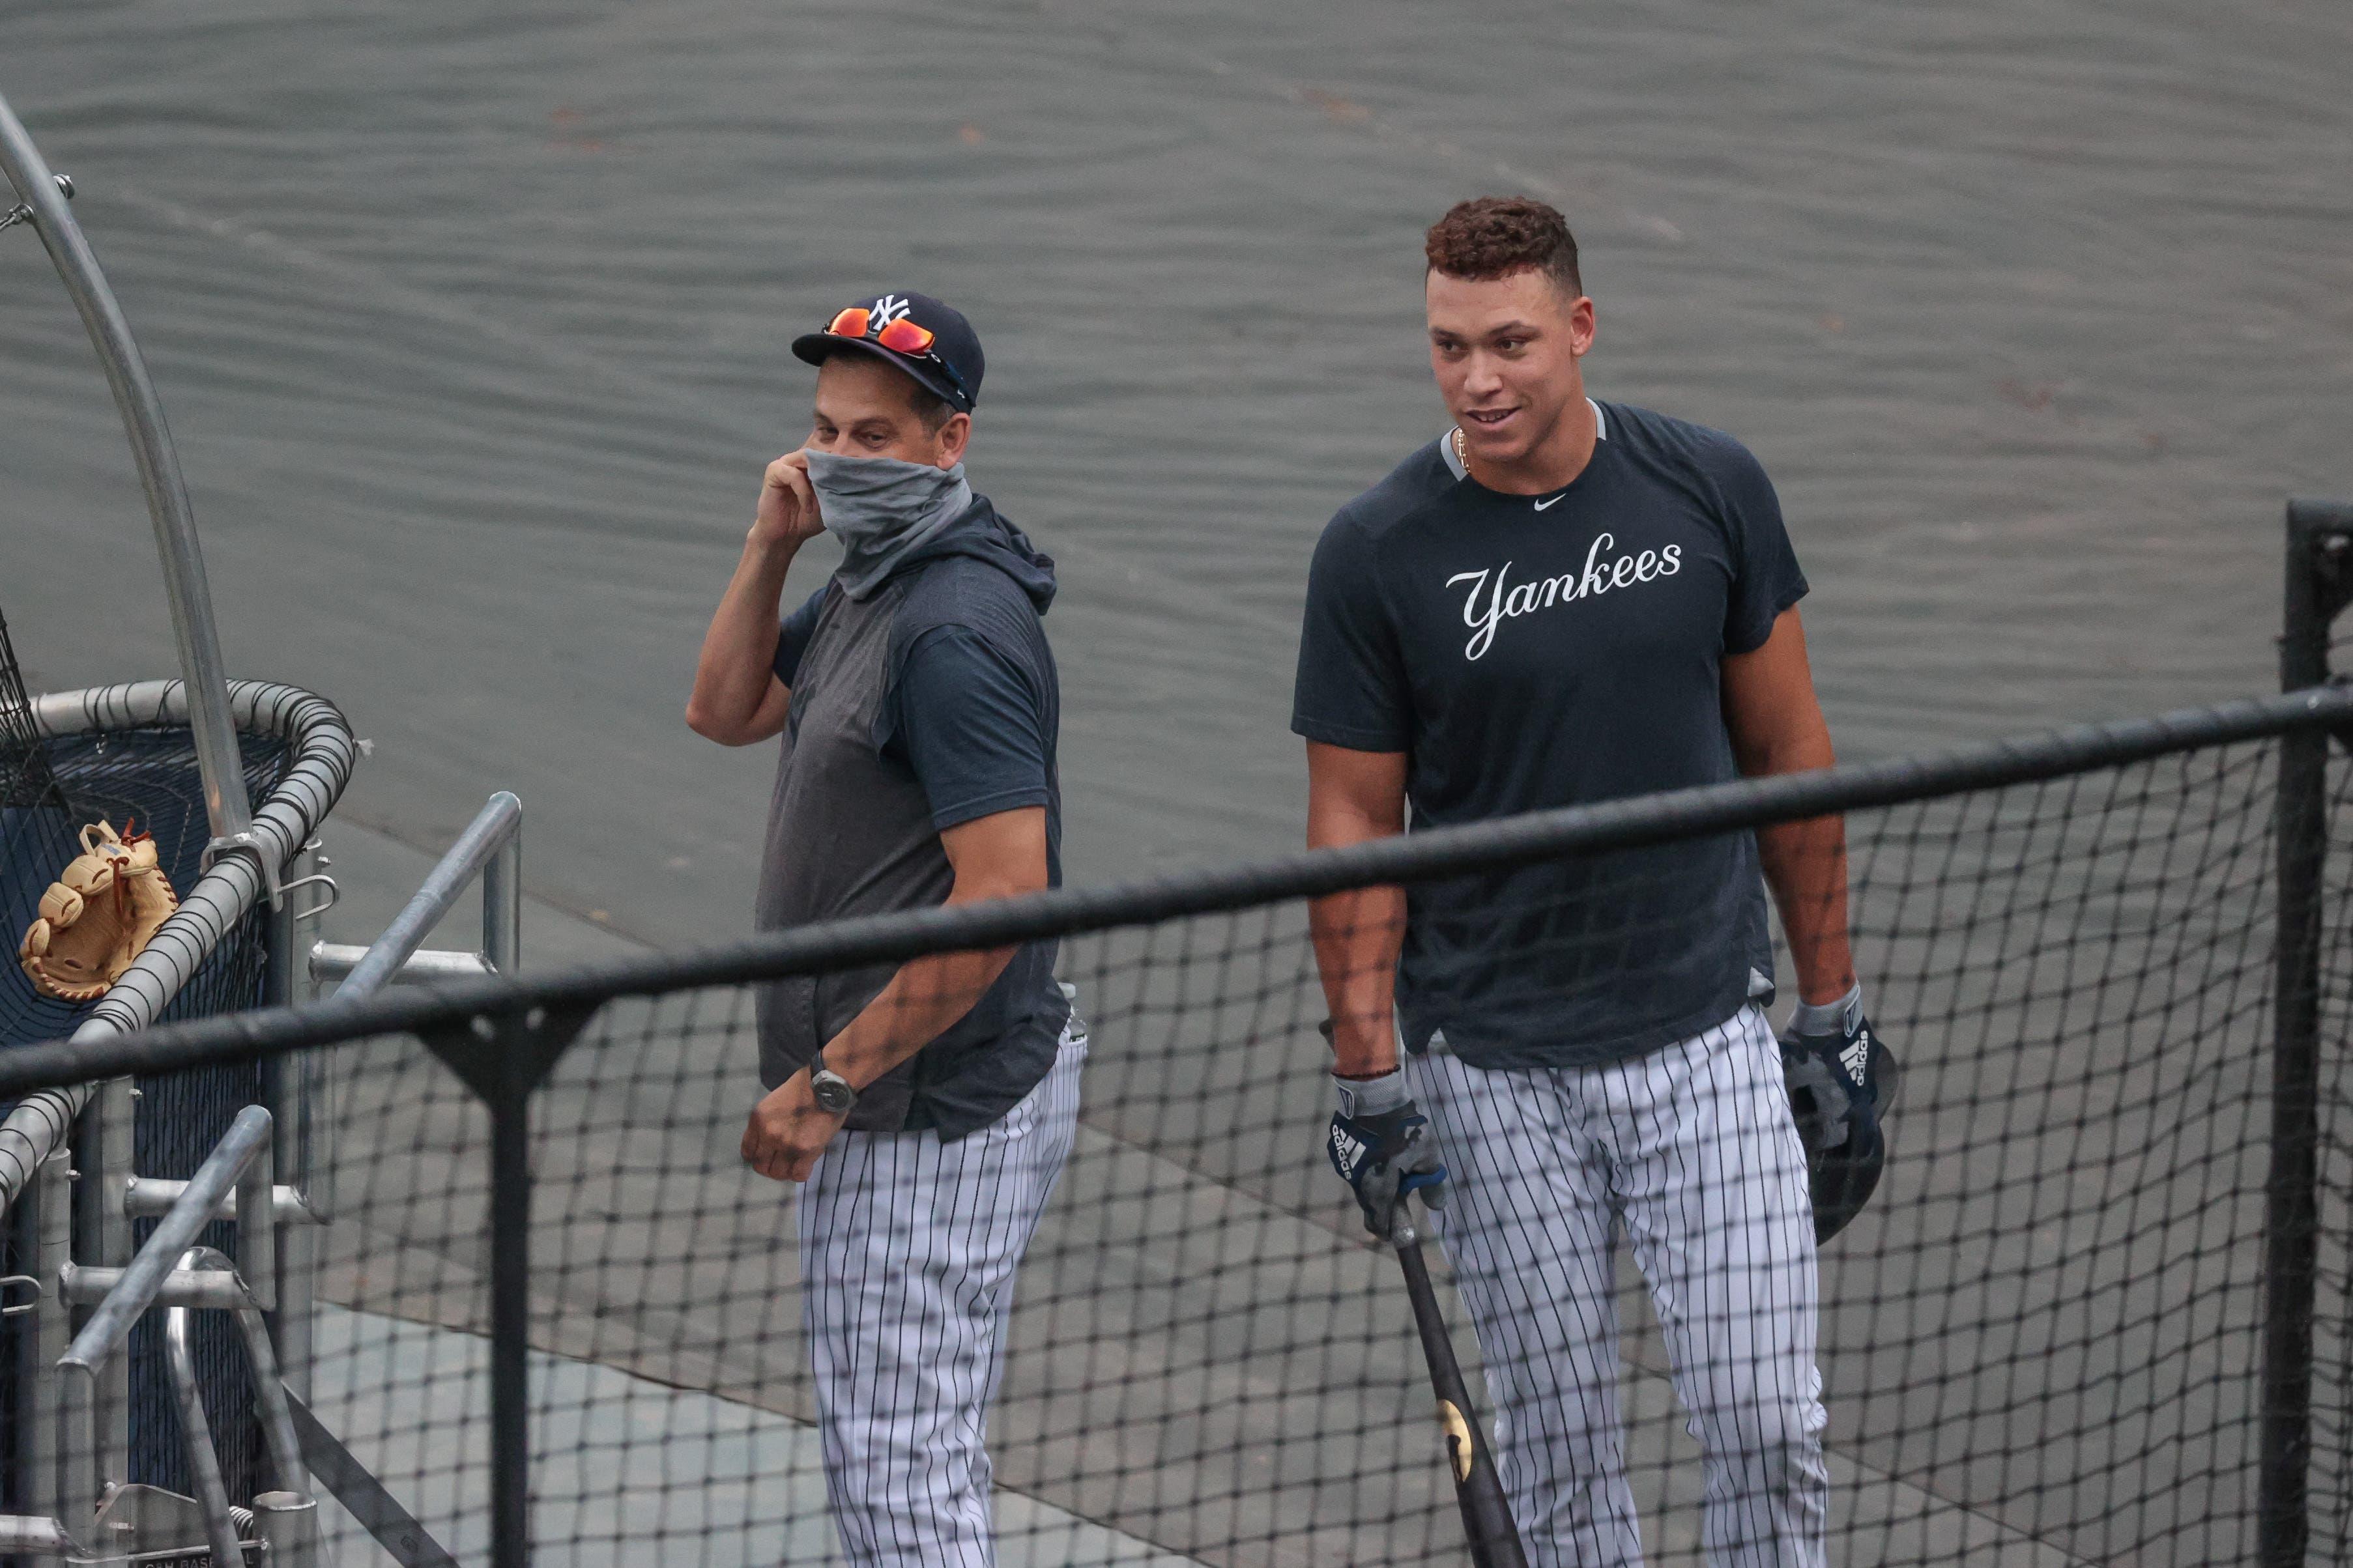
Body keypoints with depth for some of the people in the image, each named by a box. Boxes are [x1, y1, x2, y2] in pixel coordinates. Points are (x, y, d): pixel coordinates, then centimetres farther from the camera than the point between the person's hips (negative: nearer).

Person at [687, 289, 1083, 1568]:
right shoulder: (866, 585, 11)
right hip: (883, 1106, 11)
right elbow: (726, 711, 23)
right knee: (873, 1455, 19)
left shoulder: (957, 632, -22)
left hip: (934, 1114, -11)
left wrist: (829, 1082, -22)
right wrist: (771, 543, 5)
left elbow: (1003, 895, -26)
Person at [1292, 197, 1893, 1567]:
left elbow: (1787, 749, 6)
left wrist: (1834, 1011, 8)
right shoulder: (1377, 555, -7)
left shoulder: (1711, 489, -2)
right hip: (1495, 1074, -1)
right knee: (1559, 1452, 6)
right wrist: (1368, 1078, -7)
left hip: (1710, 1043, 1)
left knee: (1770, 1427, -3)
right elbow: (1355, 821, -1)